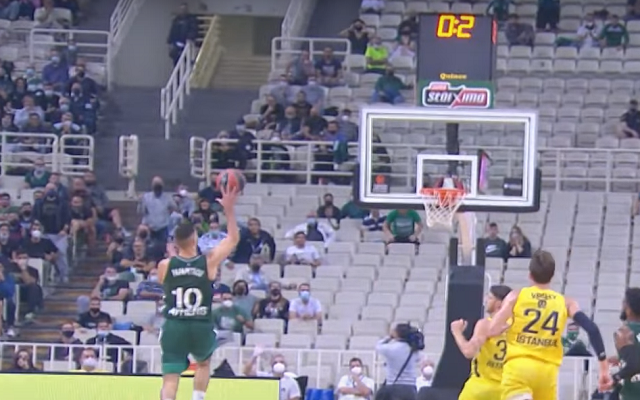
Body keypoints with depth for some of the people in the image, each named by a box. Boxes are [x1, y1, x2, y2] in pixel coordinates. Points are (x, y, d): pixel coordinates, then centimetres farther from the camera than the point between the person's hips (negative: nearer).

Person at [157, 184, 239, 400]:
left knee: (170, 379, -3)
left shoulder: (165, 265, -2)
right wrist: (229, 210, 7)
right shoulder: (209, 262, -6)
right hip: (201, 327, 0)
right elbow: (233, 238, 5)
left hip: (174, 326, 0)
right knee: (203, 363, 30)